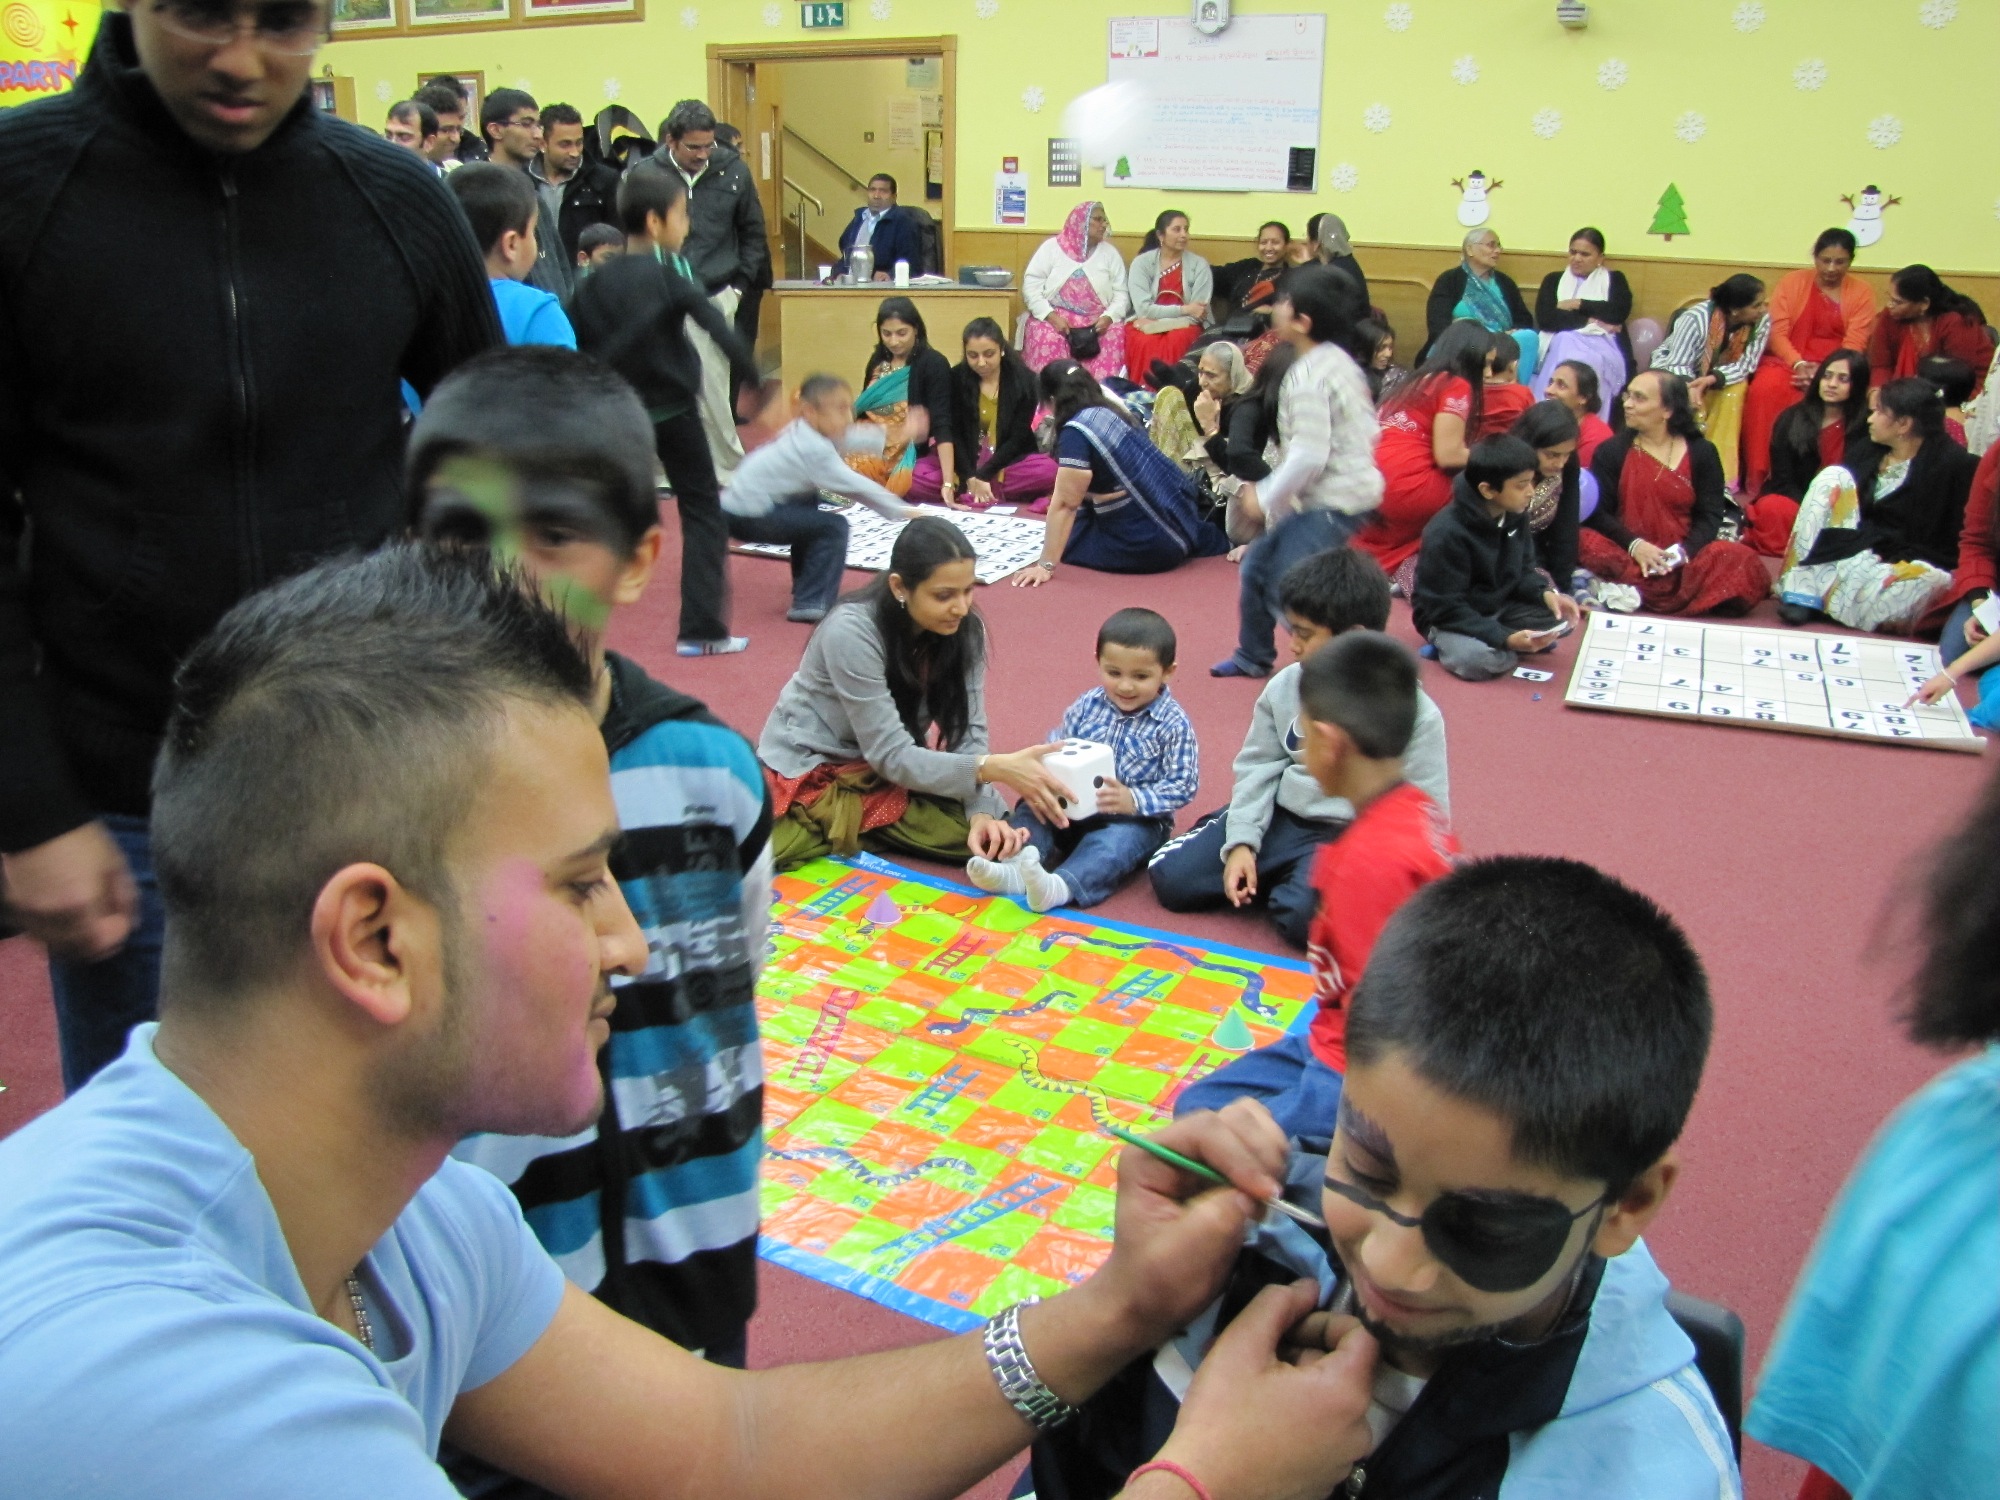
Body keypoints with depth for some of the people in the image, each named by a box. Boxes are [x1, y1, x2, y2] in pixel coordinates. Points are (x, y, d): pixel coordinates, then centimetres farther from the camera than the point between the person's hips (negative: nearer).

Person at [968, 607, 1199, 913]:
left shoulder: (1174, 724, -10)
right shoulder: (1088, 705, 3)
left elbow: (1183, 785, -13)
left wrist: (1134, 801, -28)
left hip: (1136, 820, -5)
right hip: (1074, 808, 5)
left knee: (1116, 842, -35)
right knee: (1032, 808, -16)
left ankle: (1062, 885, -60)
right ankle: (1016, 867, -42)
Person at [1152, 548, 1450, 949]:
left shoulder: (1414, 713, -12)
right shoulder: (1285, 687, 1)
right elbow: (1259, 765, 5)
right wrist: (1242, 842, -8)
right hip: (1280, 816, 5)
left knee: (1305, 916, -34)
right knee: (1170, 876, -7)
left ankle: (1292, 885, 2)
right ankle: (1280, 877, 12)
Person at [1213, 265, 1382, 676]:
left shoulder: (1307, 376, -20)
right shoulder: (1339, 360, 9)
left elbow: (1308, 456, -26)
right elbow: (1368, 428, 15)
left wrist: (1266, 498, -11)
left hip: (1332, 502, -10)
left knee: (1287, 591, -11)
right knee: (1258, 563, 20)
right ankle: (1253, 657, 36)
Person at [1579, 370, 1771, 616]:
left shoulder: (1702, 453, 8)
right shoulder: (1611, 451, 7)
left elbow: (1710, 516, 2)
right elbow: (1597, 511, -2)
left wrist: (1684, 550, -18)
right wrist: (1634, 545, -20)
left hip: (1682, 560, 1)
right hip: (1625, 556, -1)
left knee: (1742, 562, -28)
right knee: (1586, 541, -32)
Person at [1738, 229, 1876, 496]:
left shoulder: (1861, 292, 6)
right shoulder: (1791, 282, 6)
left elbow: (1854, 344, -3)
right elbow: (1777, 333, -2)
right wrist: (1798, 364, -18)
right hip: (1787, 361, 0)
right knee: (1765, 389, -32)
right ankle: (1759, 479, -29)